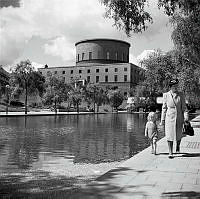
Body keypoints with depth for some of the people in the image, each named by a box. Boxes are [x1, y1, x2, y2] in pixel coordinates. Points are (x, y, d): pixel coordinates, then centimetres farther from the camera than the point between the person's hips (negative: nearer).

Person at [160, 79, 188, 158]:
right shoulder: (166, 95, 1)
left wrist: (185, 116, -7)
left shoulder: (181, 95, 3)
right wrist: (162, 120, 4)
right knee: (169, 135, -3)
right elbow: (164, 108, 5)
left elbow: (184, 107, 5)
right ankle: (170, 153, 7)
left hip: (179, 117, 1)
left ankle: (178, 146, 42)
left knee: (179, 135, 10)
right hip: (169, 117, -1)